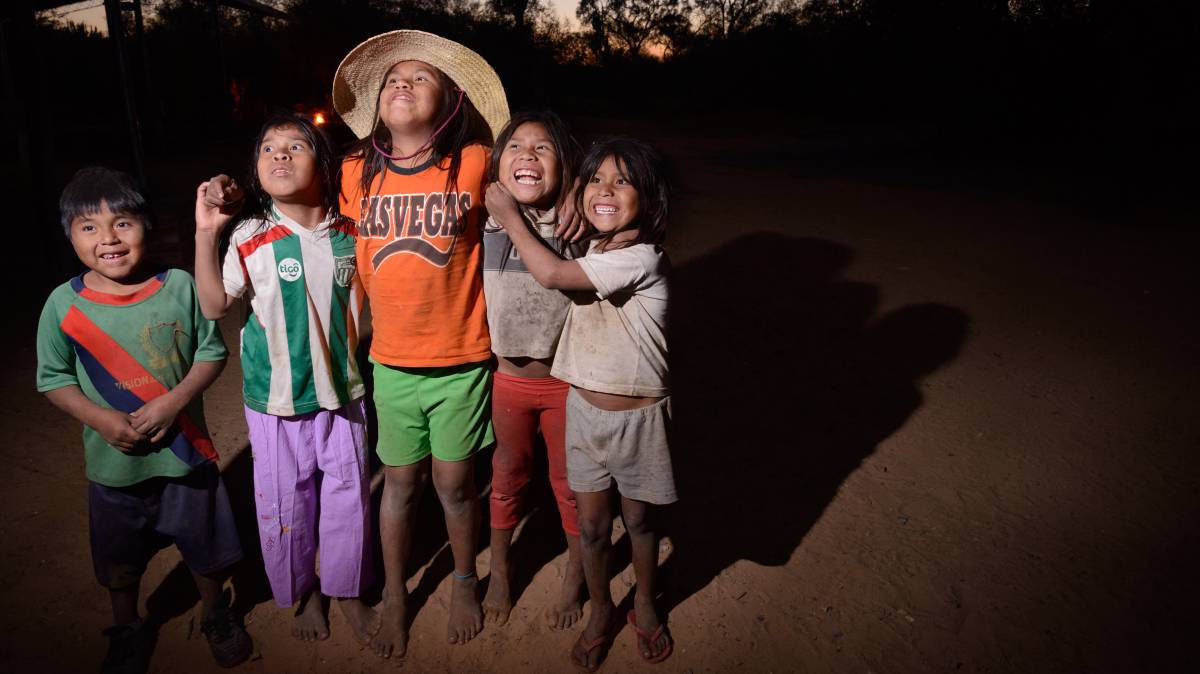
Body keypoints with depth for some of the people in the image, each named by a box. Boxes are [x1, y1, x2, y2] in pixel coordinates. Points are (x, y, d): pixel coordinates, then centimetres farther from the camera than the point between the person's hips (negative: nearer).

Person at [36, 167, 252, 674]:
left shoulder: (179, 286, -12)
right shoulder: (64, 304, -10)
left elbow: (212, 352, -6)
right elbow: (54, 378, -2)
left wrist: (173, 401, -19)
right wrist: (101, 419, -17)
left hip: (185, 452, -1)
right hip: (113, 461, 1)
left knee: (204, 546, 17)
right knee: (119, 561, 21)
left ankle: (216, 615, 45)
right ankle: (128, 631, 48)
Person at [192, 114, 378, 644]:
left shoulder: (349, 234, -3)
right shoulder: (251, 237, -8)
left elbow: (366, 300, 11)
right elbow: (215, 306, -8)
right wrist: (206, 235, -15)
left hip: (343, 391, 2)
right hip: (278, 398, -1)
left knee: (347, 496, 12)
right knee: (287, 501, 12)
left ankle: (347, 589, 36)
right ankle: (302, 592, 37)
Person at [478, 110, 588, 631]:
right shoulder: (481, 225, -10)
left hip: (567, 381, -1)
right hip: (505, 379, 2)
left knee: (570, 485, 16)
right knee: (507, 480, 22)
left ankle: (575, 579, 42)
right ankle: (499, 572, 48)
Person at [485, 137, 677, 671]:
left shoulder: (642, 257, -22)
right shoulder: (590, 251, 0)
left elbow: (551, 274, -27)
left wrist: (508, 216, -16)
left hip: (638, 416, -5)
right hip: (584, 409, 5)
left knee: (639, 519, 17)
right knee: (591, 523, 15)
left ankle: (644, 605, 43)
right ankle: (601, 613, 39)